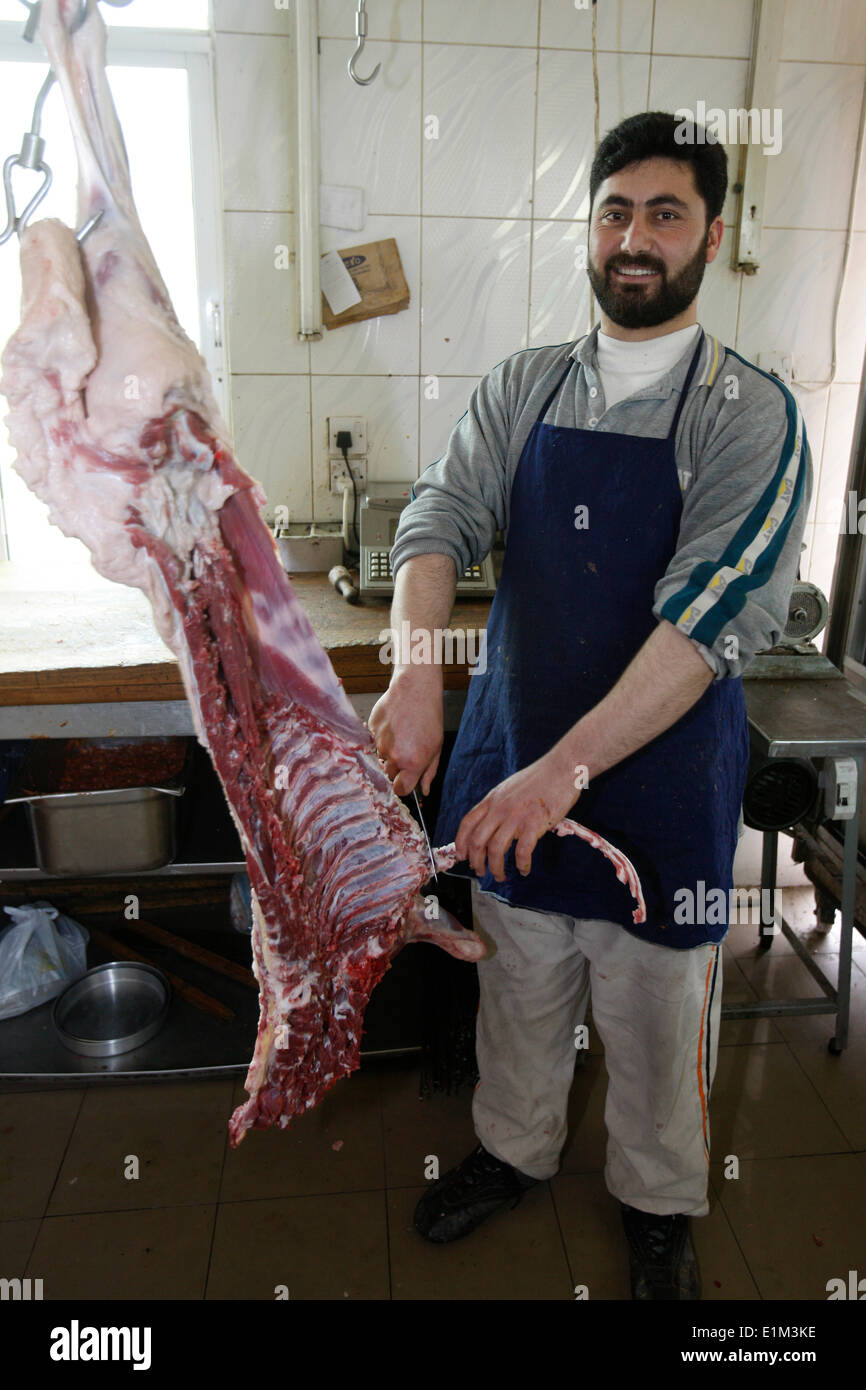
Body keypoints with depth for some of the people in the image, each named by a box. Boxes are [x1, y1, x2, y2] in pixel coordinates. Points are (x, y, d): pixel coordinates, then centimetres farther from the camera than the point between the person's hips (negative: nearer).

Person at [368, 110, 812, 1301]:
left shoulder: (751, 415, -10)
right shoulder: (522, 390, 3)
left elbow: (714, 617, -22)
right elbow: (441, 522, -8)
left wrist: (565, 769, -31)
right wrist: (417, 677, -28)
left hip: (662, 768, -3)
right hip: (515, 753, 4)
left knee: (657, 1013, 15)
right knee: (519, 987, 21)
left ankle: (659, 1203, 44)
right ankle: (515, 1148, 49)